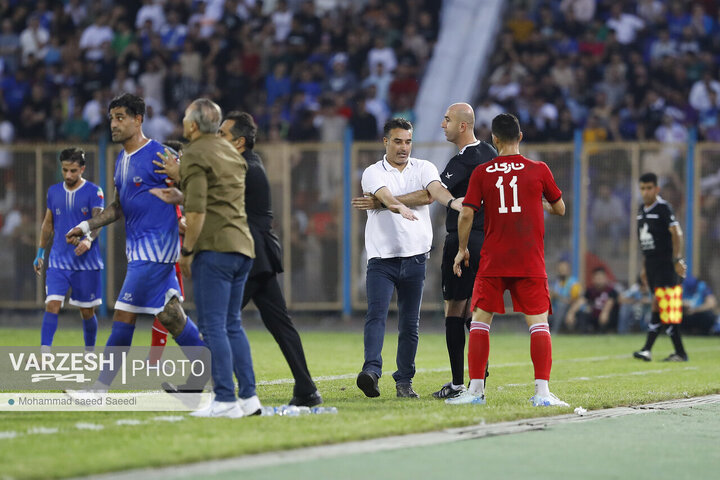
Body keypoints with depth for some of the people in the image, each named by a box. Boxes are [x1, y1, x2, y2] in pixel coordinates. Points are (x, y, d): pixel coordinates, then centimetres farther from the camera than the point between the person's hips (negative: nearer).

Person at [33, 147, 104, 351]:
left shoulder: (94, 192, -4)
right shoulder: (54, 191, 10)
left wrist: (89, 239, -36)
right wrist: (40, 253, 17)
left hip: (86, 260, -2)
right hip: (58, 260, 3)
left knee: (87, 311, 6)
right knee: (52, 305, -13)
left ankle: (90, 352, 25)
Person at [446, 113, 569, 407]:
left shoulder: (481, 173, 0)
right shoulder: (539, 170, 1)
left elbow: (466, 214, -2)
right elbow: (560, 209, 12)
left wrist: (462, 249, 11)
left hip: (492, 262, 0)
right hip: (530, 263, 0)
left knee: (480, 322, 8)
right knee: (539, 324, 0)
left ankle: (475, 390, 4)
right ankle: (542, 391, -10)